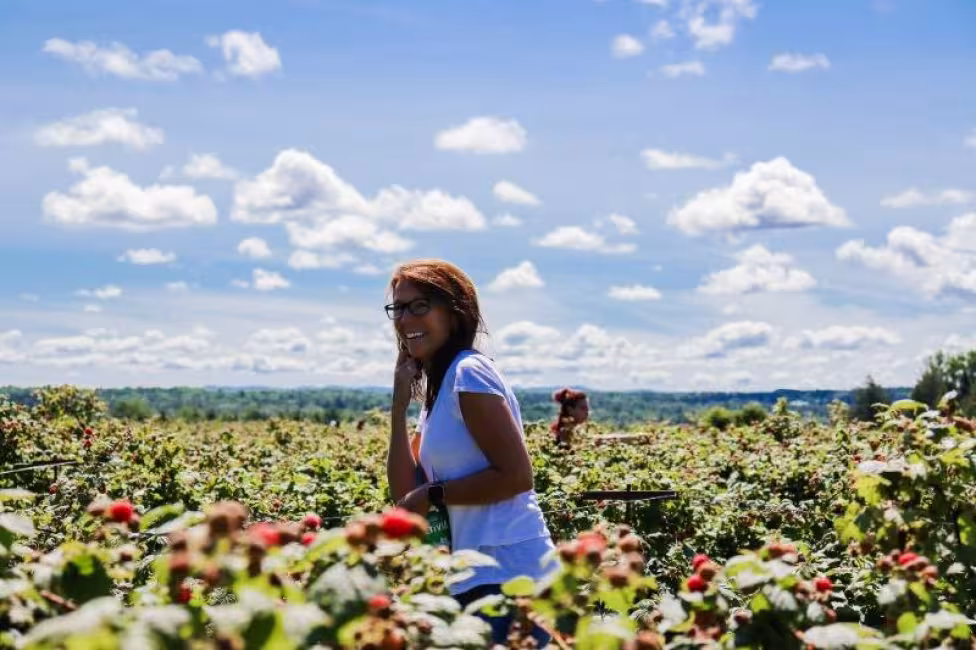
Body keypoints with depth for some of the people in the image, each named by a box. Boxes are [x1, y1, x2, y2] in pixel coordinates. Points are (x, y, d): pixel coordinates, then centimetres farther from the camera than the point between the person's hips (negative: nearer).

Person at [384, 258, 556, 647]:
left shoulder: (469, 373, -10)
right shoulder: (437, 389, 16)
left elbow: (517, 475, -17)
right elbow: (405, 494, 7)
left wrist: (433, 494, -10)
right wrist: (400, 399, 6)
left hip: (508, 576, -9)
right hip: (477, 579, 9)